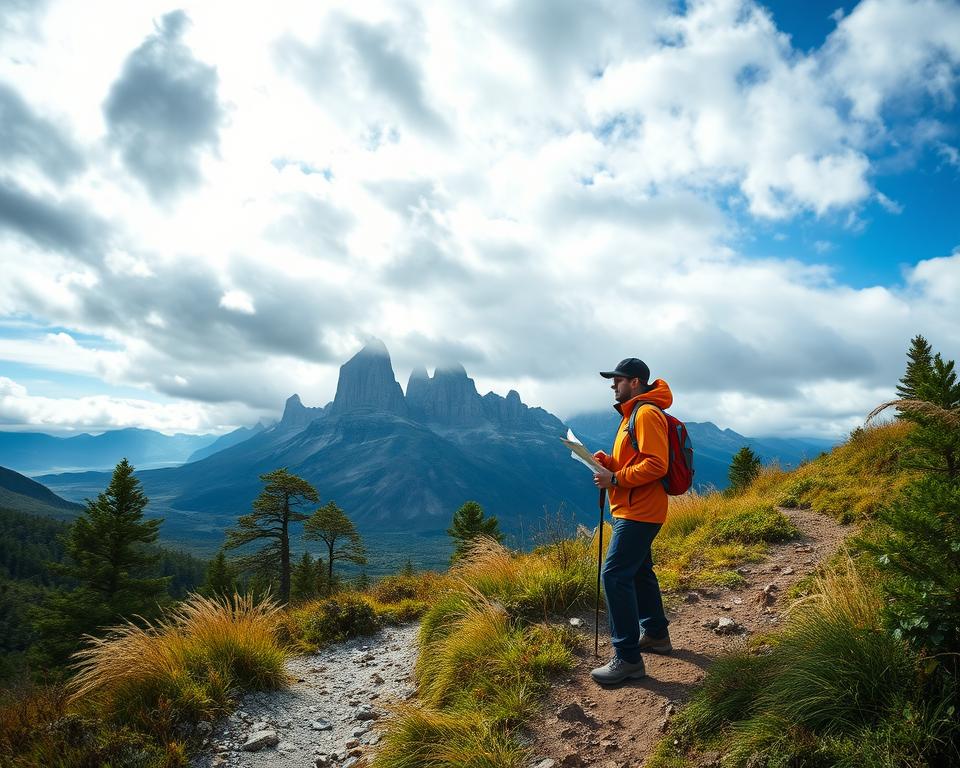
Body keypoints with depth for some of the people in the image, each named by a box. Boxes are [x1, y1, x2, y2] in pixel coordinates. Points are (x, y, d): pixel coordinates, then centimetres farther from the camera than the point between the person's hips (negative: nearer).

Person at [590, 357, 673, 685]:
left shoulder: (647, 414, -15)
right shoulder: (633, 414, 17)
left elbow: (656, 465, -23)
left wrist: (615, 478, -22)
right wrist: (605, 460, 4)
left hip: (639, 511, -11)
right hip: (634, 509, 11)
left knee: (615, 575, -12)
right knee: (639, 572, 19)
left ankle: (628, 658, -6)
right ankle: (656, 635, 34)